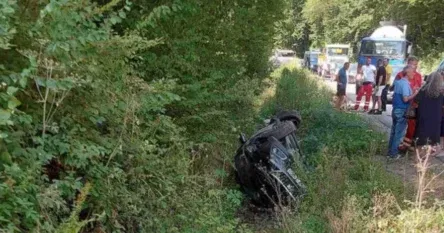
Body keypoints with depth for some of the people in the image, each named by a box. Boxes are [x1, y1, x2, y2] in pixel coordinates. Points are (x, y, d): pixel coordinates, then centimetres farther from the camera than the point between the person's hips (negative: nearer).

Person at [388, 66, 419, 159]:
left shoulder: (397, 81, 8)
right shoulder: (405, 84, -18)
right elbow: (405, 99, -23)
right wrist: (415, 93, -11)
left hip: (395, 109, 8)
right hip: (402, 111, -8)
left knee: (394, 131, 15)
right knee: (399, 133, 0)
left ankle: (390, 150, 22)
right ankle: (394, 153, 5)